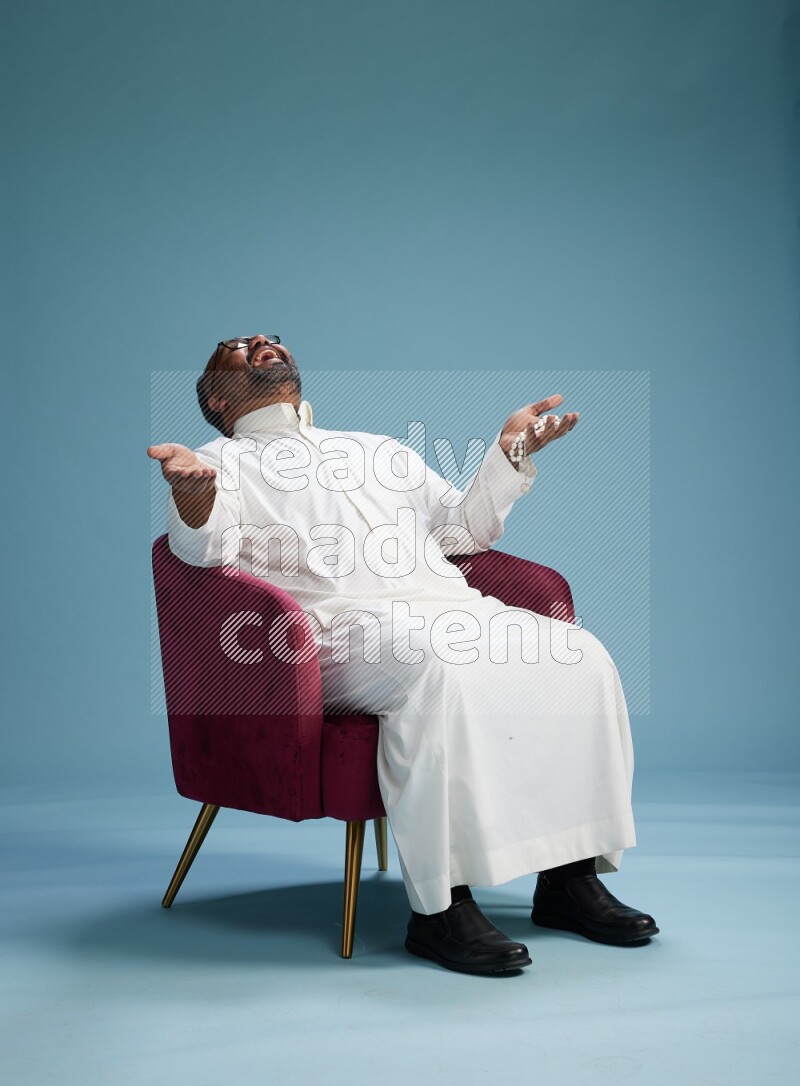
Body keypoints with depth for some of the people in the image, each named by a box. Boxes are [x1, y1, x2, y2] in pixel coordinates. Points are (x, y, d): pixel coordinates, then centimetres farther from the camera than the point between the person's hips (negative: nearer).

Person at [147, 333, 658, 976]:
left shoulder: (383, 450, 34)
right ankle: (439, 907, -32)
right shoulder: (225, 461, 18)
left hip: (452, 608, 6)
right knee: (440, 668, -37)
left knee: (580, 658, -17)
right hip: (345, 627, -5)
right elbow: (206, 550, -2)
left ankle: (569, 876, -12)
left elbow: (463, 530, 31)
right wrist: (192, 491, -25)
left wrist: (511, 452, 17)